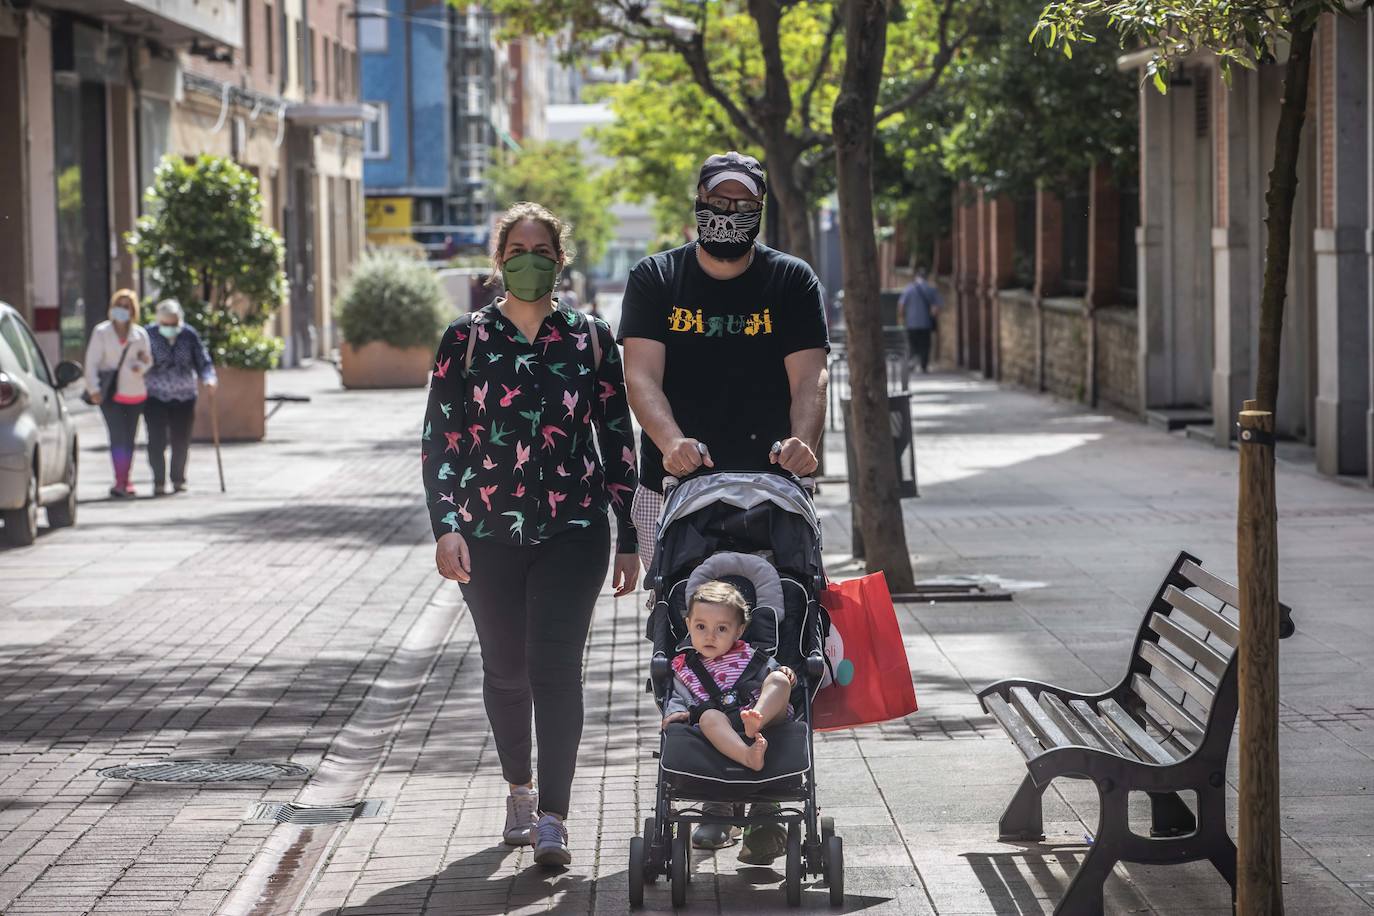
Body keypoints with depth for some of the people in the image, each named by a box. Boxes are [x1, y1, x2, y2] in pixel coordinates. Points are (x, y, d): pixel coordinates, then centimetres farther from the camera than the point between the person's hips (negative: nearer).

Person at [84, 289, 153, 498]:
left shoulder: (140, 334, 9)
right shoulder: (101, 332, 2)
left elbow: (148, 360, 13)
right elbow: (92, 362, -2)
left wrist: (140, 365, -11)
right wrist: (94, 388, -14)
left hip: (135, 394, 3)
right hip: (110, 394, -3)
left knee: (129, 439, 7)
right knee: (118, 437, -12)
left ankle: (123, 483, 16)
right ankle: (121, 483, -13)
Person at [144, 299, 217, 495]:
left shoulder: (189, 335, 1)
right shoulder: (149, 335, -4)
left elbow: (203, 361, 3)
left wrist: (209, 378, -14)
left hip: (184, 397, 2)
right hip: (156, 396, -2)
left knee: (181, 441, 5)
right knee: (157, 440, -8)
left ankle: (178, 480, 21)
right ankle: (159, 482, 0)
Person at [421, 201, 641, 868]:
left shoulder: (591, 339, 4)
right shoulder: (466, 339, 3)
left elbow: (618, 439, 8)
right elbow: (439, 438, 1)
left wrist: (628, 539, 6)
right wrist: (445, 526, -11)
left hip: (573, 531, -1)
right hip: (489, 535, 1)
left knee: (555, 667, -12)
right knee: (505, 671, 10)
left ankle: (553, 818, -13)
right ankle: (520, 791, 32)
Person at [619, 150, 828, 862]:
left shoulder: (792, 282, 9)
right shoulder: (655, 280, 9)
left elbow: (808, 377, -3)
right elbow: (641, 374, -4)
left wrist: (802, 438, -24)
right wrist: (671, 441, -24)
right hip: (673, 490, 1)